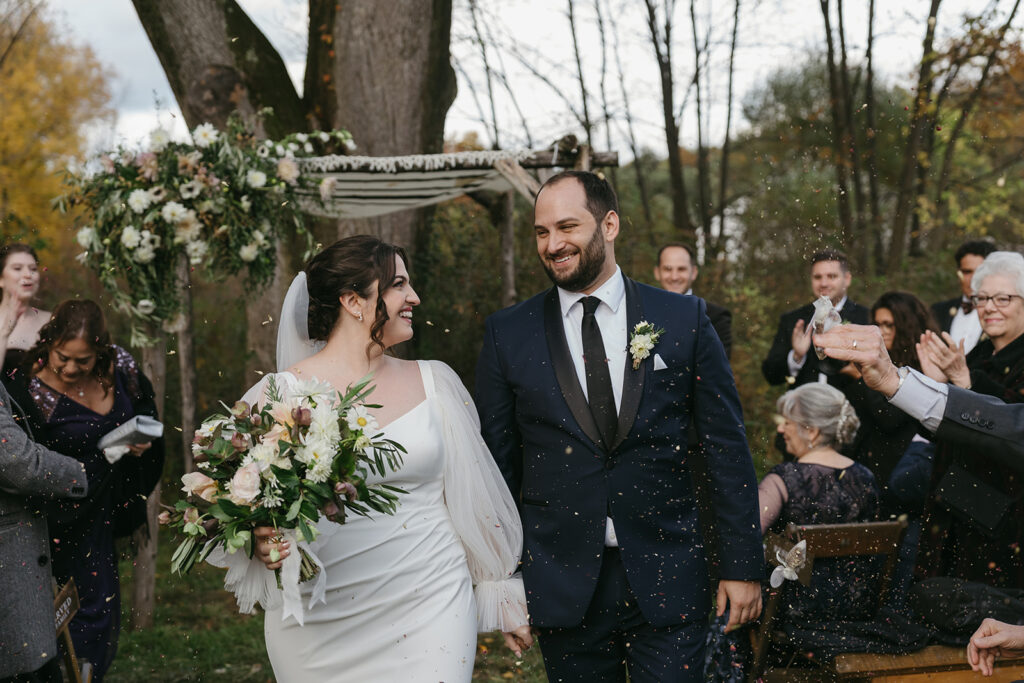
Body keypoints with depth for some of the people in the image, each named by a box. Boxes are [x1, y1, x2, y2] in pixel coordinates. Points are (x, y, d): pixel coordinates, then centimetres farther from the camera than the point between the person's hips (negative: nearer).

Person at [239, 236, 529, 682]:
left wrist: (507, 597, 14)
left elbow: (475, 494, 12)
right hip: (319, 626, -1)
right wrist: (262, 542, -19)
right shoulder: (282, 394, -2)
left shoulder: (435, 383, 7)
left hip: (429, 612, 2)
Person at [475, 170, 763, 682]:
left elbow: (727, 449, 3)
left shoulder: (684, 320, 0)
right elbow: (497, 462, 6)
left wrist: (742, 565, 0)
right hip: (562, 582, 1)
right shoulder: (508, 334, 2)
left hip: (667, 582, 0)